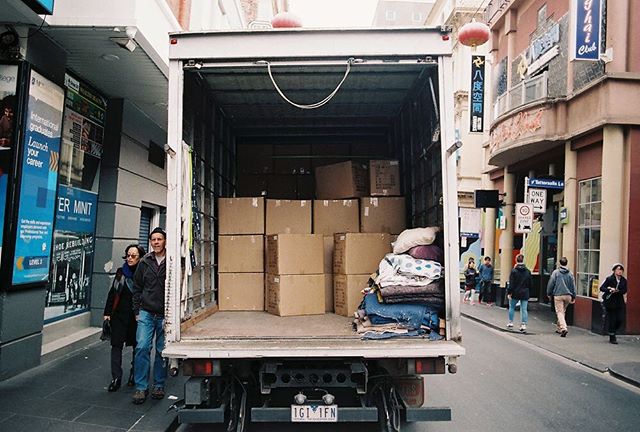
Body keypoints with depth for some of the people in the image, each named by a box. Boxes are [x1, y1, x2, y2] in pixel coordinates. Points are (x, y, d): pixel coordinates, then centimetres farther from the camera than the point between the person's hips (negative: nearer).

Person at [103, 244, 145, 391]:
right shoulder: (120, 272, 6)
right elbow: (112, 293, 11)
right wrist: (107, 313, 7)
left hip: (136, 316, -3)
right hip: (119, 314, 3)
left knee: (137, 346, 10)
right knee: (116, 345, -2)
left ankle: (134, 375, 27)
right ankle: (116, 378, 3)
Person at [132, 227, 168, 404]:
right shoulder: (145, 262, 5)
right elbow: (137, 288, 11)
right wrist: (137, 311, 5)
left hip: (165, 315, -2)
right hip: (146, 313, 2)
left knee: (162, 351, 7)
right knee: (142, 347, -5)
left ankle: (159, 385, 22)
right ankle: (141, 387, 5)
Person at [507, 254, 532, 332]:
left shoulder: (514, 271, -11)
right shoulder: (528, 271, 4)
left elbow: (511, 283, -13)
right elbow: (530, 284, 9)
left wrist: (509, 292, -9)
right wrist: (528, 292, 19)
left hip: (515, 293, -3)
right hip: (525, 293, 3)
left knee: (512, 307, 14)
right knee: (524, 309, 4)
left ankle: (510, 322, 20)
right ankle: (523, 324, -2)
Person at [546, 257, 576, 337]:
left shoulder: (556, 272, -5)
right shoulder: (570, 273, 5)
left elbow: (551, 284, -4)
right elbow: (573, 286, 8)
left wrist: (549, 293, 8)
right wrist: (573, 297, 14)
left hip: (558, 295, -4)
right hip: (568, 295, 4)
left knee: (559, 312, -4)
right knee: (563, 312, 18)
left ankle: (563, 328, -21)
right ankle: (559, 328, 25)